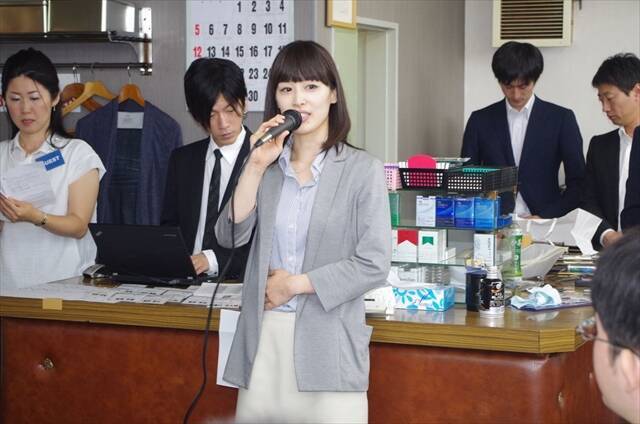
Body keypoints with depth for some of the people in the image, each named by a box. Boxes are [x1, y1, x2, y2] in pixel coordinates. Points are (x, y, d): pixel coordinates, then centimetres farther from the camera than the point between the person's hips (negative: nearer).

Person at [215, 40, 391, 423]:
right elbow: (231, 235, 0)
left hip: (327, 343, -3)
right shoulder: (269, 165, 9)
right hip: (262, 336, 4)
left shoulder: (362, 170, -4)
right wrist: (255, 166, -7)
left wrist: (294, 284, -7)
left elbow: (374, 266, -9)